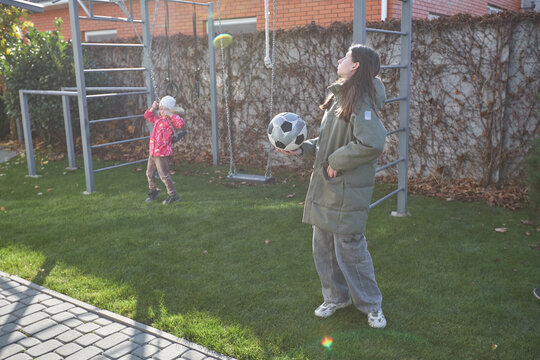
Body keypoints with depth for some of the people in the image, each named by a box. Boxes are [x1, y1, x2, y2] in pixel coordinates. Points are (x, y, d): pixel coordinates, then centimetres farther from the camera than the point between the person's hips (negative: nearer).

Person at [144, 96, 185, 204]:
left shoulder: (170, 120, -12)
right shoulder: (158, 119, 13)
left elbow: (181, 124, -32)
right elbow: (147, 116, 29)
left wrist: (169, 114, -30)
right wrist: (153, 108, 10)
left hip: (162, 154, -9)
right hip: (152, 152, 9)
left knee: (164, 175, -5)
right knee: (149, 173, 21)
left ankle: (172, 195, 7)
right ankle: (153, 191, 40)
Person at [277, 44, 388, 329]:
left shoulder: (361, 103, -18)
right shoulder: (339, 98, 12)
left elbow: (372, 143, -33)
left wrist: (337, 162, -22)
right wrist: (302, 149, 5)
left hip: (347, 190, -9)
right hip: (324, 187, 9)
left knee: (350, 249, 1)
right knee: (323, 247, 16)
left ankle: (371, 305, 22)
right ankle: (336, 297, 35)